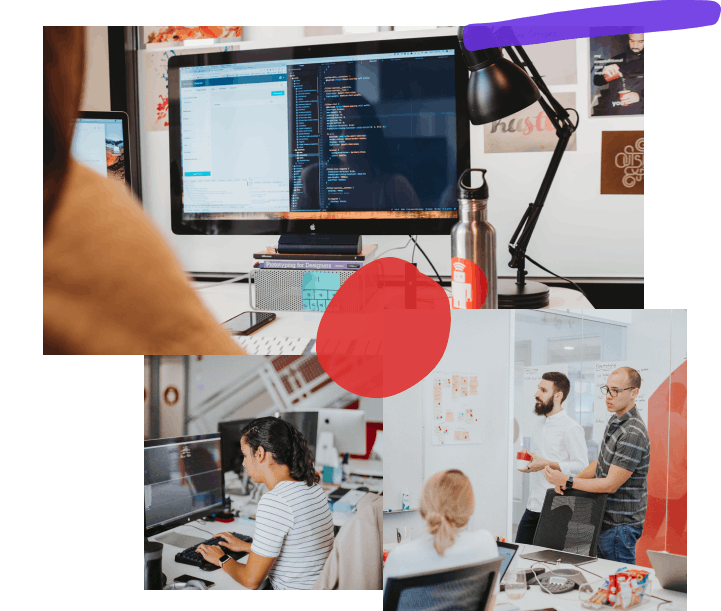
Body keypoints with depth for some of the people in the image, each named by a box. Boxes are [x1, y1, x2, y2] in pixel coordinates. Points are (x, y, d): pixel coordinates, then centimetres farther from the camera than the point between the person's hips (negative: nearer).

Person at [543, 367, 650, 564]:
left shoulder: (633, 434, -23)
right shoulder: (614, 421, 9)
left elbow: (611, 485, -22)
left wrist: (567, 482, -19)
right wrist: (567, 479, 5)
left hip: (620, 526, -10)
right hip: (604, 521, 10)